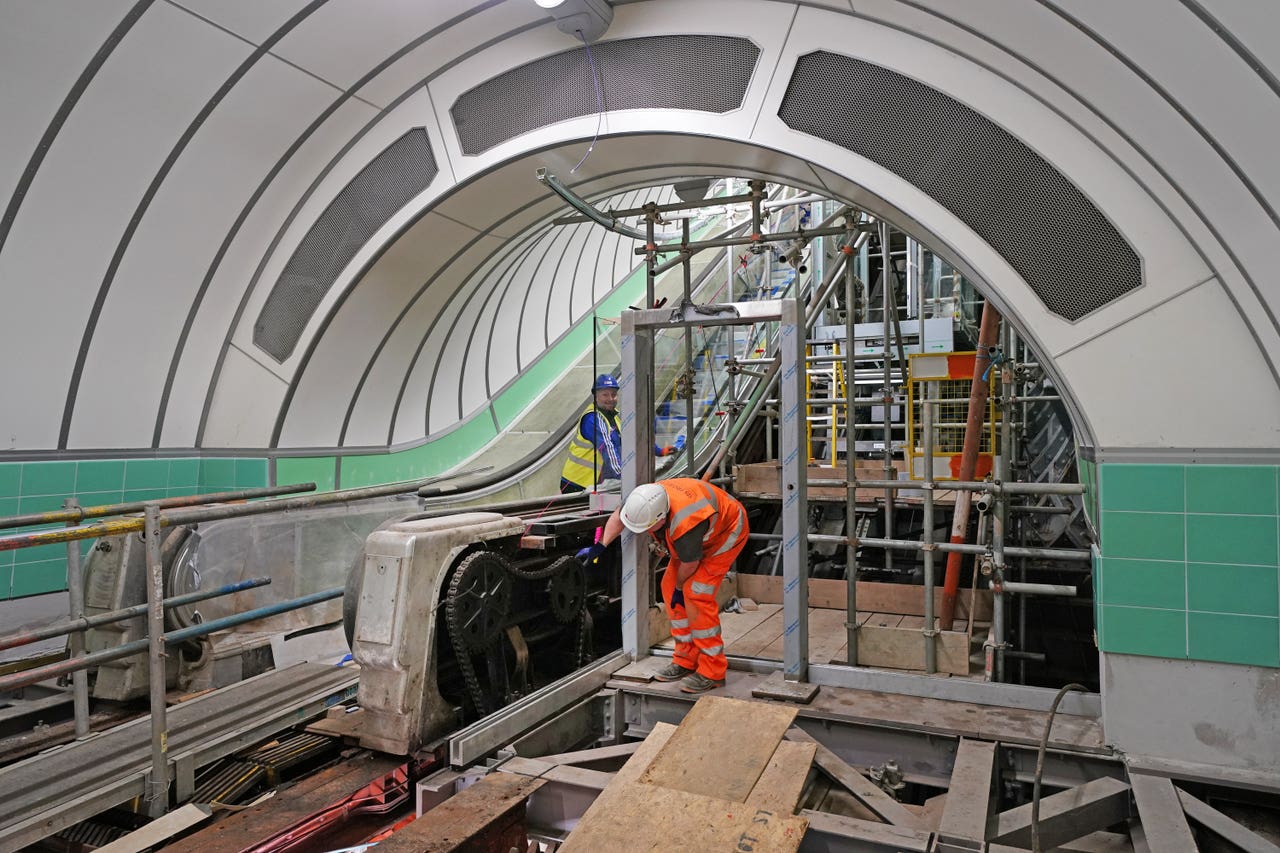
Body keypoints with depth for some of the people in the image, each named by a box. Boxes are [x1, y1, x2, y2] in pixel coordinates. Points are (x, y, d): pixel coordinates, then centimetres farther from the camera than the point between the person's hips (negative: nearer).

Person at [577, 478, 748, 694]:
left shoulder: (685, 525, -44)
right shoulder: (645, 499, -24)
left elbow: (689, 564, -23)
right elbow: (618, 516, 0)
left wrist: (680, 588, -5)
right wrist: (599, 546, 5)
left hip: (728, 532, -8)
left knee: (696, 594, -18)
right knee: (669, 587, 2)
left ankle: (712, 672, -8)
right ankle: (686, 660, 12)